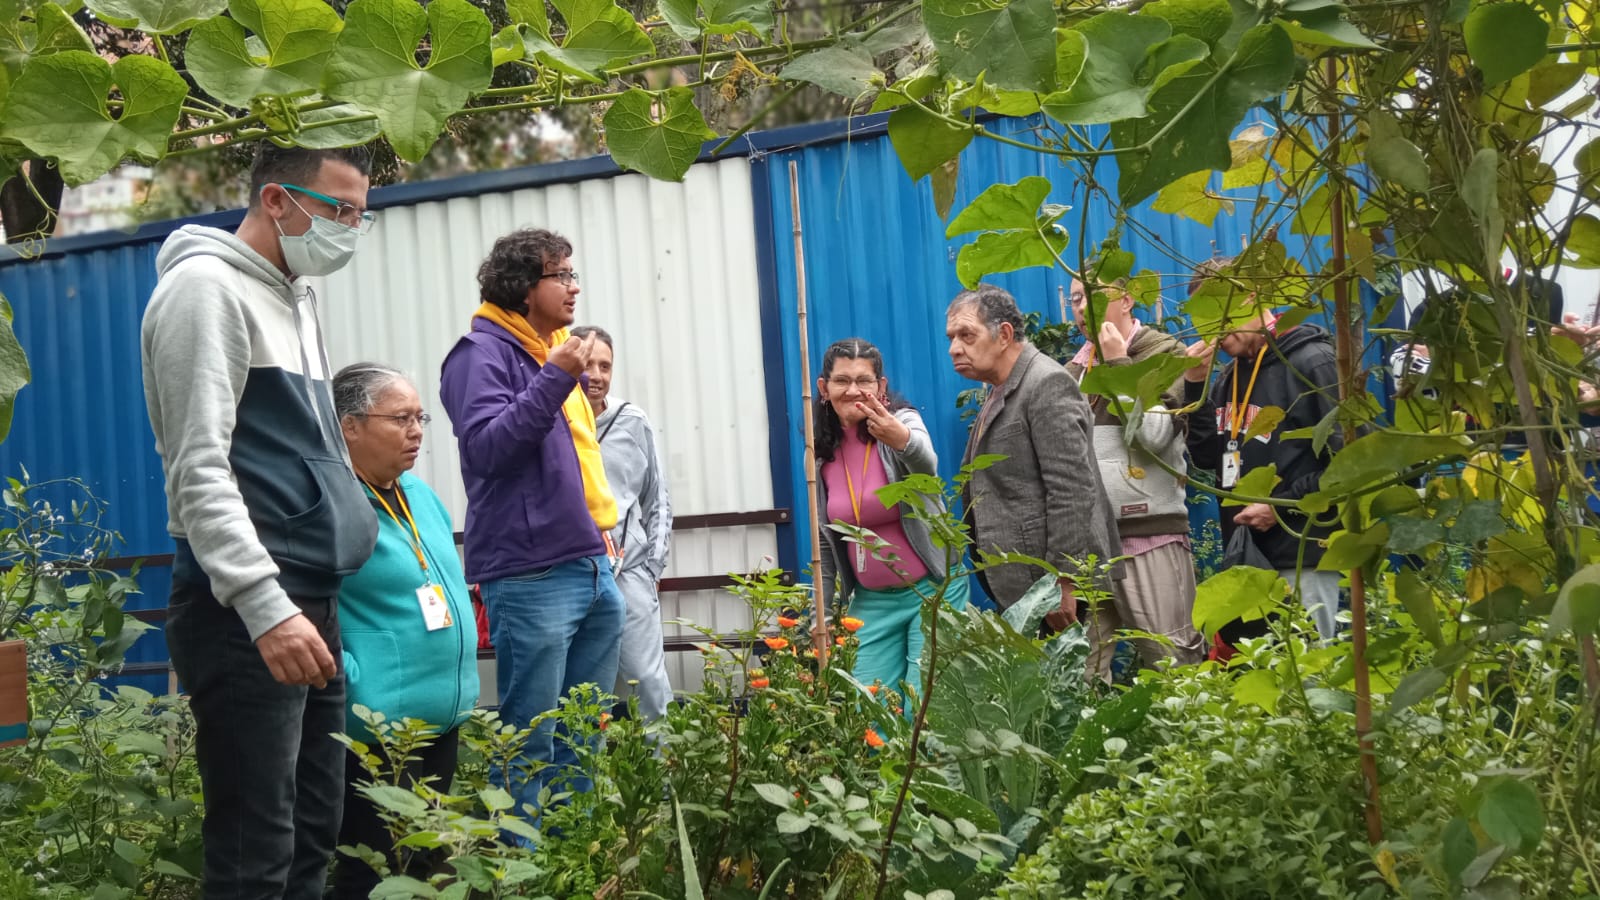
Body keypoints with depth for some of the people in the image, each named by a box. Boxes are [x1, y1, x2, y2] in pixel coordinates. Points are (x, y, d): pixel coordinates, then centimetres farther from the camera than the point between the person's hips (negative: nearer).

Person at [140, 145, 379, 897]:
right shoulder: (208, 288, -9)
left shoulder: (293, 298, 19)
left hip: (311, 601, 9)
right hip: (242, 612, -9)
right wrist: (264, 603, -25)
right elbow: (197, 470, -17)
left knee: (313, 837, 11)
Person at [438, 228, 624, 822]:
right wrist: (554, 379, -23)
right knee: (531, 744, -3)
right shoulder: (483, 354, -7)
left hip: (593, 568, 9)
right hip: (532, 576, -8)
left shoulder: (553, 352, 19)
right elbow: (487, 446, -20)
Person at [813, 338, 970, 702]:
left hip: (932, 589, -4)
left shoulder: (904, 421, -12)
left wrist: (902, 440, -59)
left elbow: (926, 465, -37)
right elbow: (826, 542, 11)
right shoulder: (820, 455, 1)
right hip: (872, 600, 4)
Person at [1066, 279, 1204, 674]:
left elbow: (1155, 433, -13)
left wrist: (1119, 364, -8)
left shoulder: (1164, 353, 3)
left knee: (1173, 660, -4)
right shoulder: (1074, 370, 19)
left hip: (1149, 534, -5)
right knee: (1082, 668, 2)